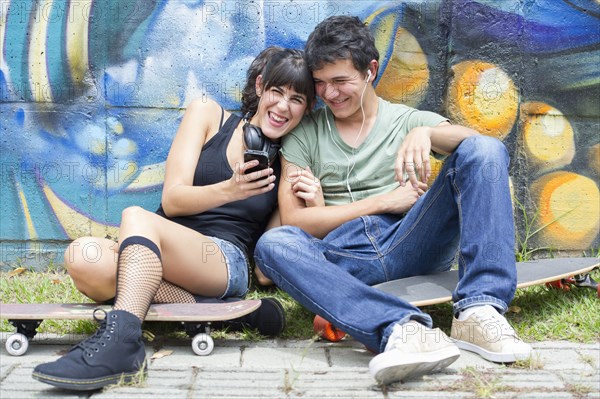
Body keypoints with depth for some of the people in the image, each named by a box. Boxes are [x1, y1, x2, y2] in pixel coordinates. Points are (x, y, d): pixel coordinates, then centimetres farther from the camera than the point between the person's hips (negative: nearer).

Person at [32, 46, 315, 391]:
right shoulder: (207, 115, 9)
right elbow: (172, 200, -1)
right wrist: (229, 190, -19)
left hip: (226, 264, -2)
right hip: (156, 259, 2)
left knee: (136, 217, -31)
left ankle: (118, 343, -49)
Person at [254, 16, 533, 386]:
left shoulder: (409, 120, 17)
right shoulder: (303, 135, 15)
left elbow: (476, 143, -2)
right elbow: (294, 221, 3)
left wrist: (425, 133, -23)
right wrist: (384, 202, -1)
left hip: (411, 242, 1)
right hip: (343, 256, 0)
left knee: (485, 150, -16)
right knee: (273, 244, -31)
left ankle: (478, 311, -32)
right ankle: (402, 328, -49)